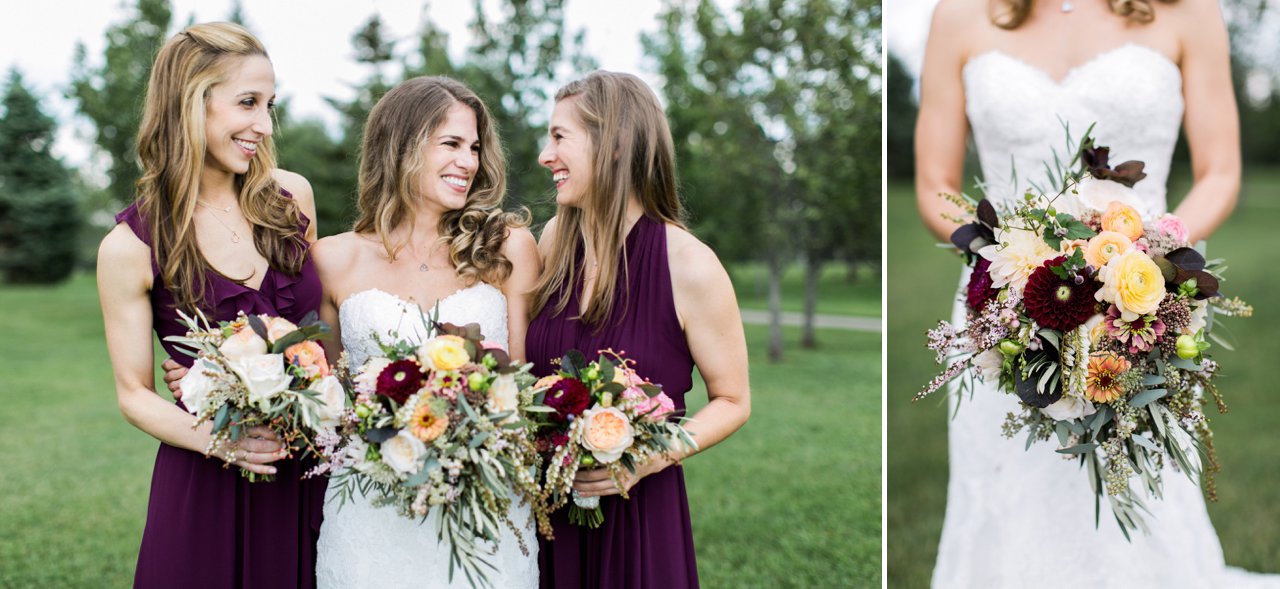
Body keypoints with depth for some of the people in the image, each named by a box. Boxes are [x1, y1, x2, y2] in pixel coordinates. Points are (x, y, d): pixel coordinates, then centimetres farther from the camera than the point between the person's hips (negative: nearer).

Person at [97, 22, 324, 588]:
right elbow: (134, 392, -3)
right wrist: (214, 439, -20)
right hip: (208, 483, -3)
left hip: (312, 470, 3)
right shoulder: (130, 247, -10)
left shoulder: (290, 195, -1)